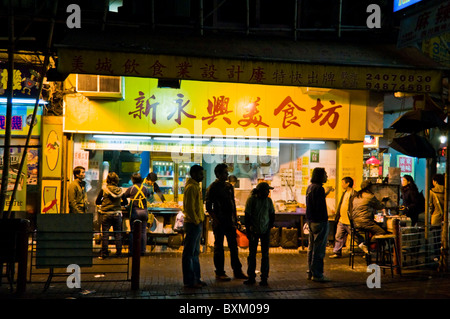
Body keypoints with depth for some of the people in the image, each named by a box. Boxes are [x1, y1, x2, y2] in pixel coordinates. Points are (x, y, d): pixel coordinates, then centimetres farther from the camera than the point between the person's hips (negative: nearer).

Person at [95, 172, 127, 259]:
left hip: (106, 214, -2)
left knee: (105, 234, 3)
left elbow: (97, 202, -1)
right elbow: (125, 202, 13)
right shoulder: (120, 190, 0)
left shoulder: (104, 188, -7)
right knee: (118, 234, 10)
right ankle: (118, 252, 14)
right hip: (117, 214, 2)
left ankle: (104, 253, 5)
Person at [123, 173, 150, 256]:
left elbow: (123, 196, 5)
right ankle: (142, 250, 7)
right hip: (144, 211, 3)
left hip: (135, 211, -3)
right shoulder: (145, 188, 7)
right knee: (143, 232, 6)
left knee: (133, 232, 3)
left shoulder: (131, 189, -4)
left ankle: (132, 250, 5)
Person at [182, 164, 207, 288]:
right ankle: (189, 281, 1)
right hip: (193, 224, -10)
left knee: (195, 253, 14)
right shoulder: (191, 187, -14)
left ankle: (196, 279, 22)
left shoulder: (196, 186, 17)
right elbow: (189, 207, -21)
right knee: (189, 253, -4)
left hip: (197, 224, 10)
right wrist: (196, 221, -17)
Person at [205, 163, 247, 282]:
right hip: (219, 223, -6)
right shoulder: (212, 188, -7)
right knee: (219, 247, 2)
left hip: (230, 222, 6)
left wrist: (235, 218, 12)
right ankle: (219, 273, 9)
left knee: (233, 246, 9)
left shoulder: (229, 186, 12)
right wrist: (215, 220, -14)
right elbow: (208, 207, -8)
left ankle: (237, 271, 17)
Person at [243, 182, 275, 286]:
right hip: (254, 231, -2)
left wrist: (269, 227, 4)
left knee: (265, 255, 2)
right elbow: (247, 216, -3)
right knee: (252, 254, 5)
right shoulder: (251, 200, -6)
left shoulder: (268, 200, 3)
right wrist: (248, 231, -6)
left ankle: (264, 278, 8)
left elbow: (272, 215, 13)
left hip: (265, 231, 2)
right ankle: (251, 277, 14)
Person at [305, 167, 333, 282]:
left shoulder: (310, 187, 13)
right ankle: (317, 275, 1)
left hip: (311, 221, 10)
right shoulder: (319, 188, -16)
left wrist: (325, 194, 21)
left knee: (311, 247, 15)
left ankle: (310, 272, 22)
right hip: (319, 221, -10)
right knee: (319, 249, -4)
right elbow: (320, 207, -20)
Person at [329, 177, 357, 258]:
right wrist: (337, 217, 20)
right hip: (341, 221, 9)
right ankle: (337, 252, 20)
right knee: (338, 237, 12)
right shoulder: (345, 193, 13)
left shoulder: (353, 194, -16)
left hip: (349, 222, -9)